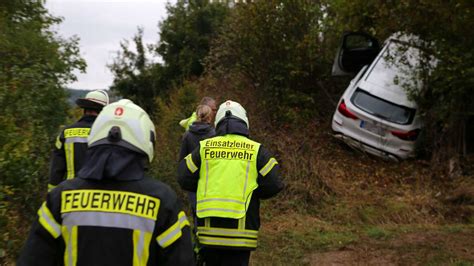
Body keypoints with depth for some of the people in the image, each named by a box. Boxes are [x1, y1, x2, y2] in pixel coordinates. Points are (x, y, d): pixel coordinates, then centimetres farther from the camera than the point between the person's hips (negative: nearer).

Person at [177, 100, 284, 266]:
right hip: (240, 231, -2)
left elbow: (184, 179, 4)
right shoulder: (256, 150, -1)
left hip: (208, 229, 2)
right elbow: (273, 185, -3)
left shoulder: (204, 147, 3)